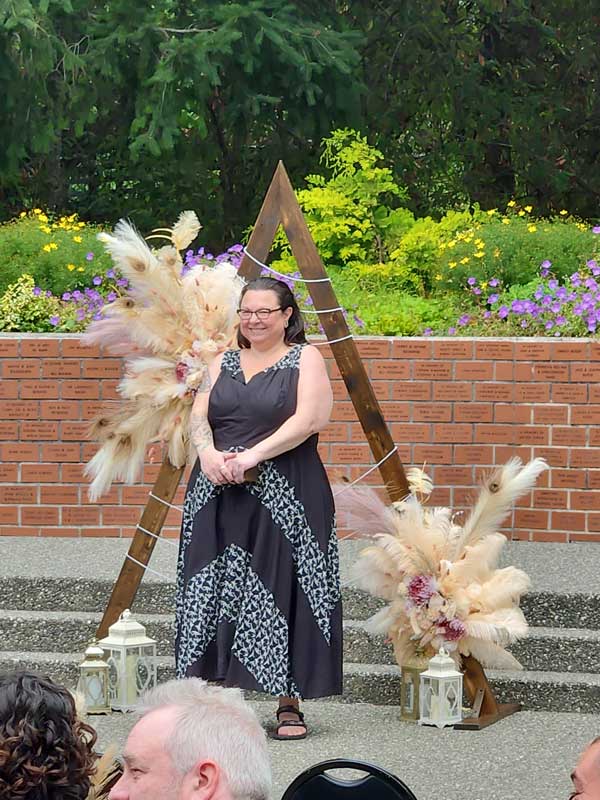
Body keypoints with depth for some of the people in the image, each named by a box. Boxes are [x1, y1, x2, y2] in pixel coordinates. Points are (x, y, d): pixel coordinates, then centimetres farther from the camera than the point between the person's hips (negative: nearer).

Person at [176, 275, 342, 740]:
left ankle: (290, 705, -1)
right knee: (215, 595, 1)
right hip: (219, 495, 5)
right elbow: (198, 416, 8)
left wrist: (253, 456, -18)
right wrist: (209, 453, -14)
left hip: (284, 497, -5)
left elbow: (309, 420, -10)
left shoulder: (306, 359, 3)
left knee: (283, 594, -6)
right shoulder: (223, 363, 17)